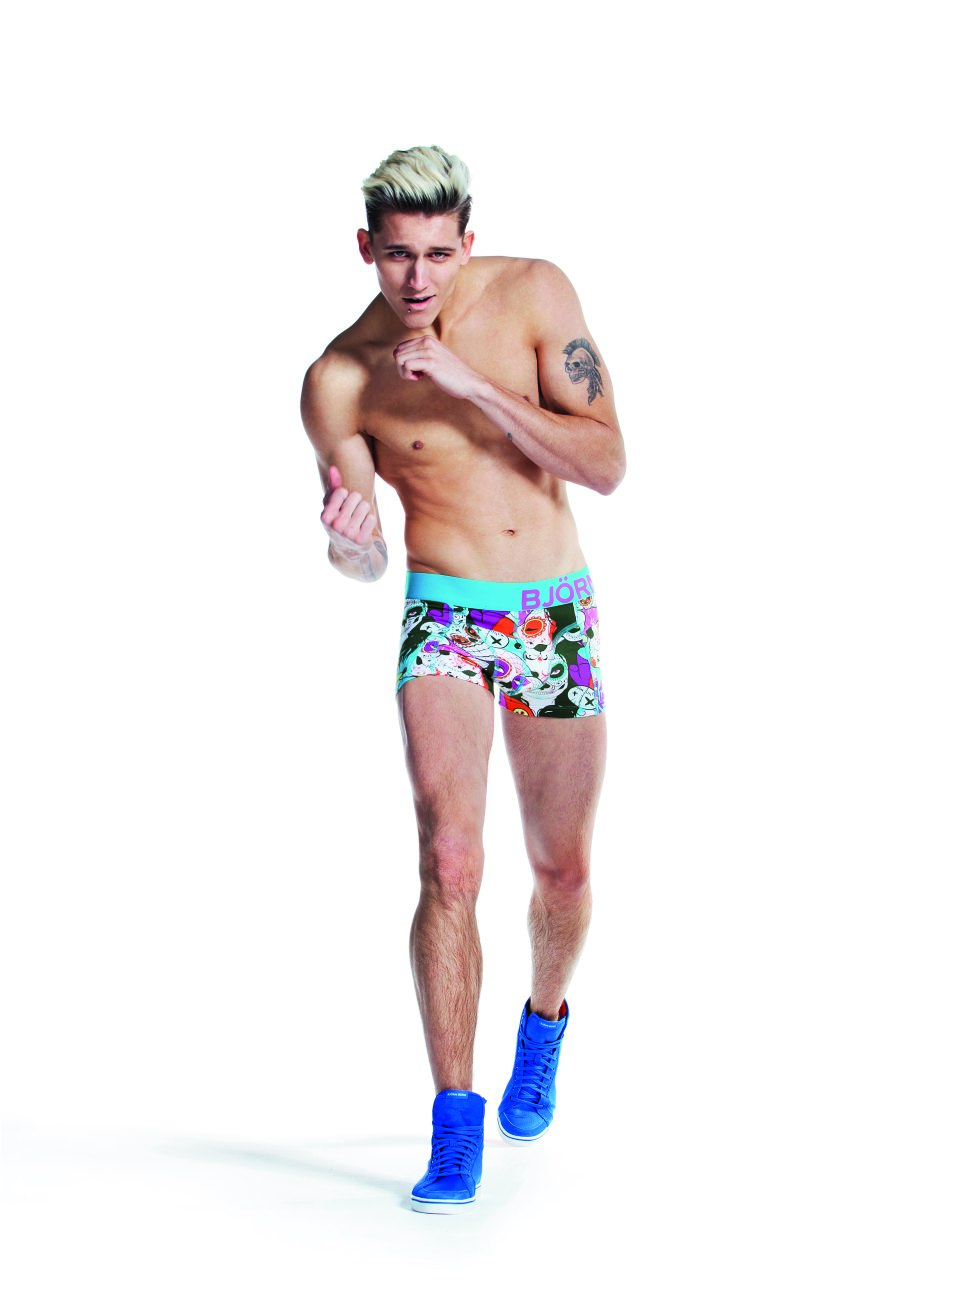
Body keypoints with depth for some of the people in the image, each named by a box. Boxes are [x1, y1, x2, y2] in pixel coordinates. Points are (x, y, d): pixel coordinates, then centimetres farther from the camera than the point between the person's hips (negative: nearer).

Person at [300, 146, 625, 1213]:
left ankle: (546, 1018, 44)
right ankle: (455, 1124, -10)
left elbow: (607, 464, -11)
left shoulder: (534, 295, -5)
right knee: (450, 862, -19)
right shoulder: (338, 380, -8)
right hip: (446, 617, -2)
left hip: (562, 614, 2)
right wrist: (346, 539, -27)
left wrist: (474, 384, -20)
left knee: (563, 871, 12)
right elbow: (361, 563, -2)